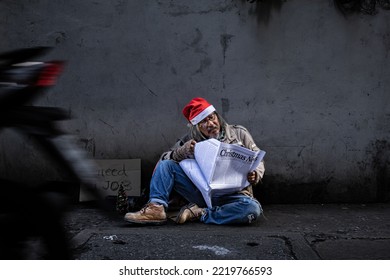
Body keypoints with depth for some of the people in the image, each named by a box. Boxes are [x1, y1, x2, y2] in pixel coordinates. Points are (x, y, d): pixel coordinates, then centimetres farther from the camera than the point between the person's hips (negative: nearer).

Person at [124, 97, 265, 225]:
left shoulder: (239, 134, 6)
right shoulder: (192, 140, 9)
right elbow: (165, 158, 6)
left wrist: (255, 175, -14)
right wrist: (184, 150, -15)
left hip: (233, 196, -1)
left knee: (253, 208, -36)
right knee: (166, 164, -8)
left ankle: (200, 214, -25)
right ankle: (156, 208, -22)